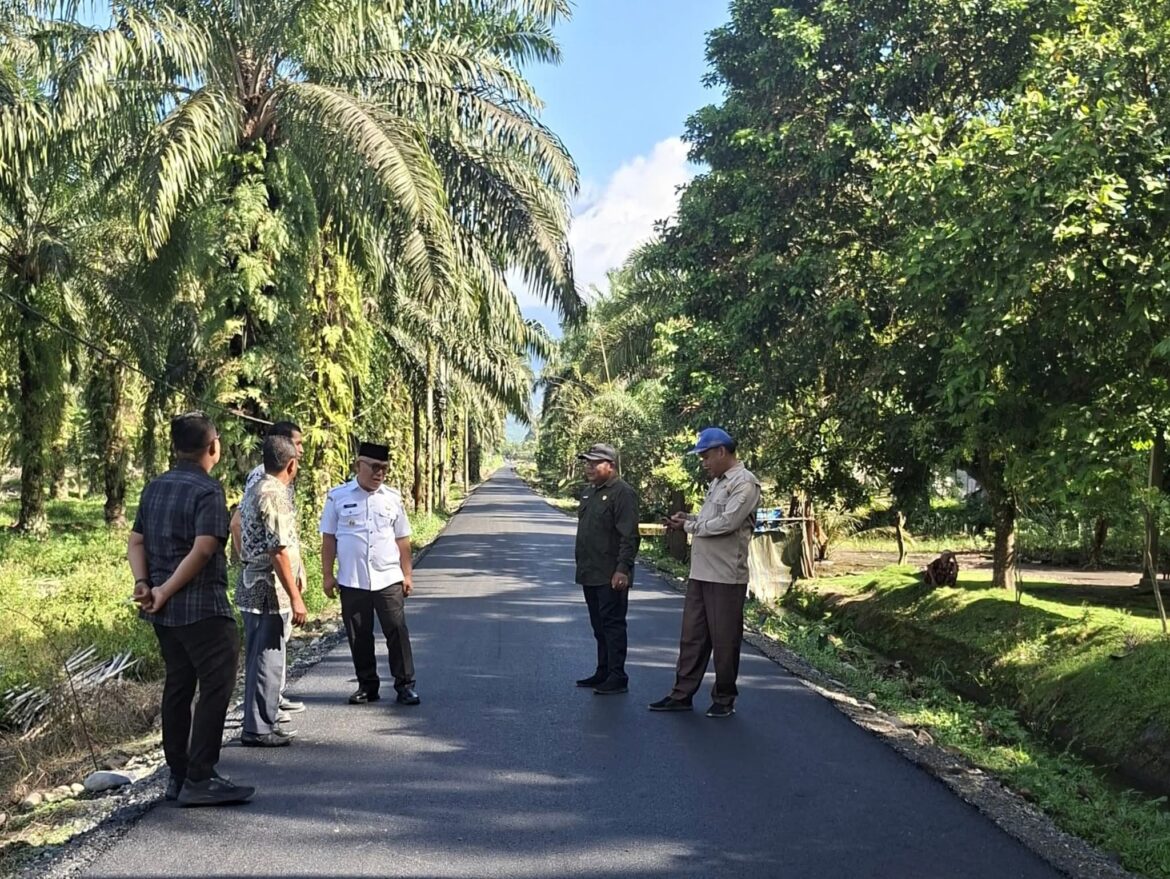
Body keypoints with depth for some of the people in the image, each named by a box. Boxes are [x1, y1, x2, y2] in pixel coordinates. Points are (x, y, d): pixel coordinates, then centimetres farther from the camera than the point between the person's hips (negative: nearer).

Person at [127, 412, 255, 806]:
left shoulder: (155, 488, 12)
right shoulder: (208, 491, -12)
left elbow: (136, 541, 11)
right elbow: (202, 550, -21)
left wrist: (143, 583, -1)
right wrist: (165, 592, -15)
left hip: (164, 610, 8)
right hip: (201, 607, -8)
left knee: (178, 685, 14)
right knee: (216, 686, -3)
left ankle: (178, 776, 21)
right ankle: (199, 780, -4)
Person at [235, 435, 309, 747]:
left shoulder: (253, 492, 13)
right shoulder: (275, 496, -18)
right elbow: (278, 551, -22)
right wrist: (296, 598, -20)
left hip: (252, 588, 10)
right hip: (270, 591, -10)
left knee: (260, 659, 16)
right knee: (268, 660, -2)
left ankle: (261, 723, 24)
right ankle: (258, 729, 5)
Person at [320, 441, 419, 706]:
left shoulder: (392, 498, 6)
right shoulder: (338, 497, 0)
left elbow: (402, 539, 10)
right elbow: (329, 538, 2)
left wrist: (407, 575, 8)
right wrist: (327, 575, 0)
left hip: (388, 580, 1)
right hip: (351, 582, 0)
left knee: (397, 632, -1)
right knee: (359, 637, 8)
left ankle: (405, 685, 7)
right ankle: (367, 685, 20)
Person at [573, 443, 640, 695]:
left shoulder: (622, 493, -13)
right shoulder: (588, 492, 16)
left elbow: (629, 537, -19)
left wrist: (622, 569, -24)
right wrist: (581, 566, 21)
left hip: (611, 576, -9)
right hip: (590, 574, 9)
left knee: (613, 625, -5)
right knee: (599, 626, 15)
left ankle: (617, 677, 0)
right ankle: (603, 673, 24)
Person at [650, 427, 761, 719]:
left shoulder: (744, 482, -13)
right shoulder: (717, 481, 17)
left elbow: (727, 523, -22)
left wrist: (688, 525, -10)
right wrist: (688, 520, 2)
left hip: (726, 577, -9)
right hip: (700, 573, 9)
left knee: (724, 641, 3)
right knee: (692, 637, 12)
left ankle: (724, 700, 15)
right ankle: (682, 695, 19)